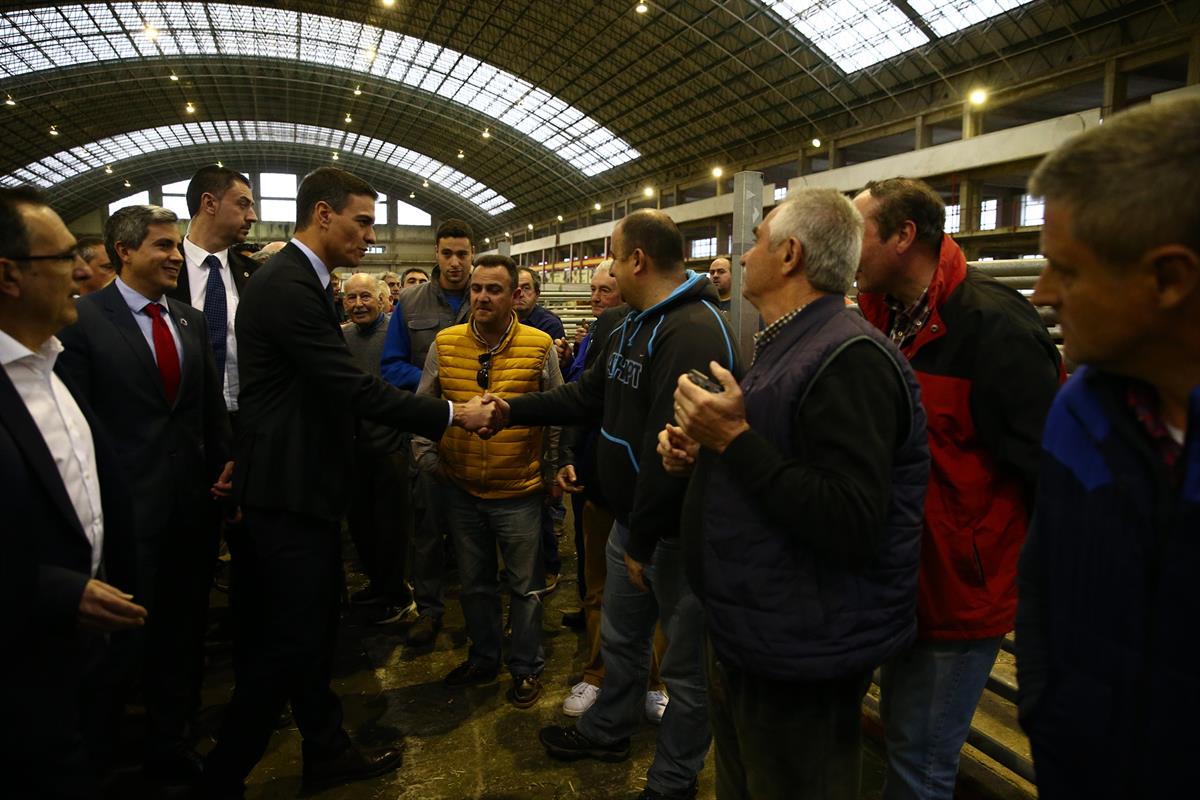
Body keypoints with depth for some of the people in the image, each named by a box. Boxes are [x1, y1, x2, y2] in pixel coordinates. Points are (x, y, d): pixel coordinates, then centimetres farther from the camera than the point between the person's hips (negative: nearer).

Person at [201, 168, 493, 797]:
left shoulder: (302, 281, 12)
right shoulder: (287, 286, -20)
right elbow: (353, 389, -24)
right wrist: (450, 414, -17)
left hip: (303, 487, 10)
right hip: (287, 492, -10)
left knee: (313, 629, 19)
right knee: (286, 642, 2)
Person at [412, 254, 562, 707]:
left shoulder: (540, 346, -9)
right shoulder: (444, 344, -3)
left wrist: (548, 472, 2)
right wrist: (428, 458, 2)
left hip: (519, 492, -3)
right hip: (462, 490, 3)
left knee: (524, 586, 11)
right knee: (474, 583, 19)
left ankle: (526, 667, 30)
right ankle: (482, 658, 39)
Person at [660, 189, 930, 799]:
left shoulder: (850, 358, -24)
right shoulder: (787, 346, 11)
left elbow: (851, 526, -31)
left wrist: (734, 438, -27)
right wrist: (700, 450, 3)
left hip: (799, 667, -10)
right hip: (745, 634, 10)